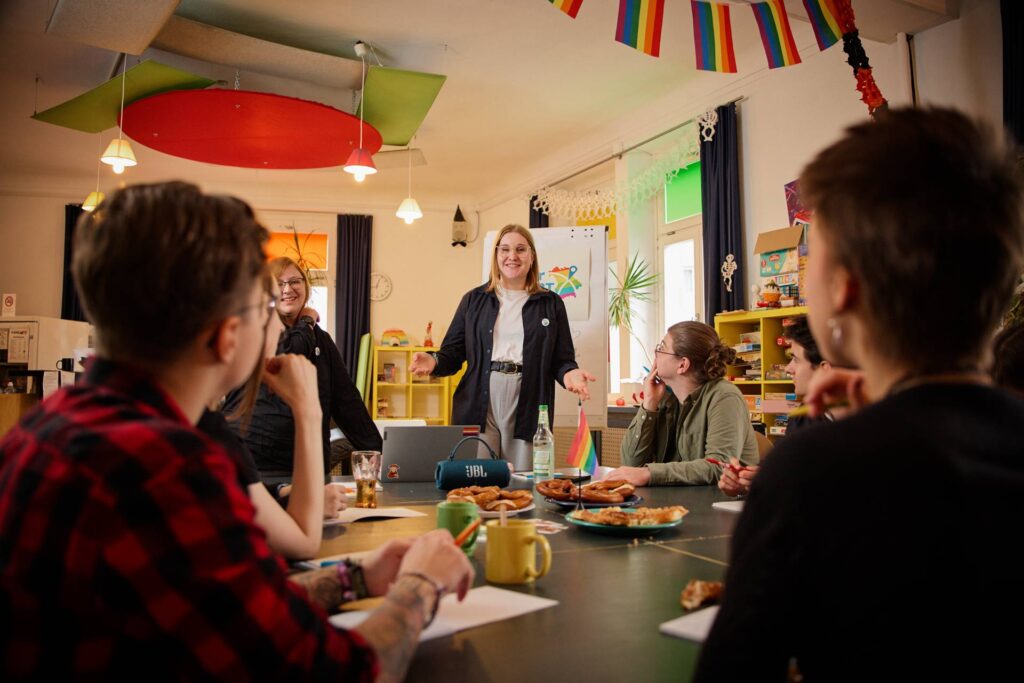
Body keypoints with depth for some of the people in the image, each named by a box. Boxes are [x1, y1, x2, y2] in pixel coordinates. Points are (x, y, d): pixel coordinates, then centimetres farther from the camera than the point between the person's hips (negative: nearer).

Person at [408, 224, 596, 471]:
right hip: (478, 409, 0)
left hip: (527, 410, 0)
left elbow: (562, 360, 8)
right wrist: (434, 362, -11)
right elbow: (453, 353, 10)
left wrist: (569, 373, -14)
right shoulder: (474, 299, 12)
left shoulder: (551, 304, 11)